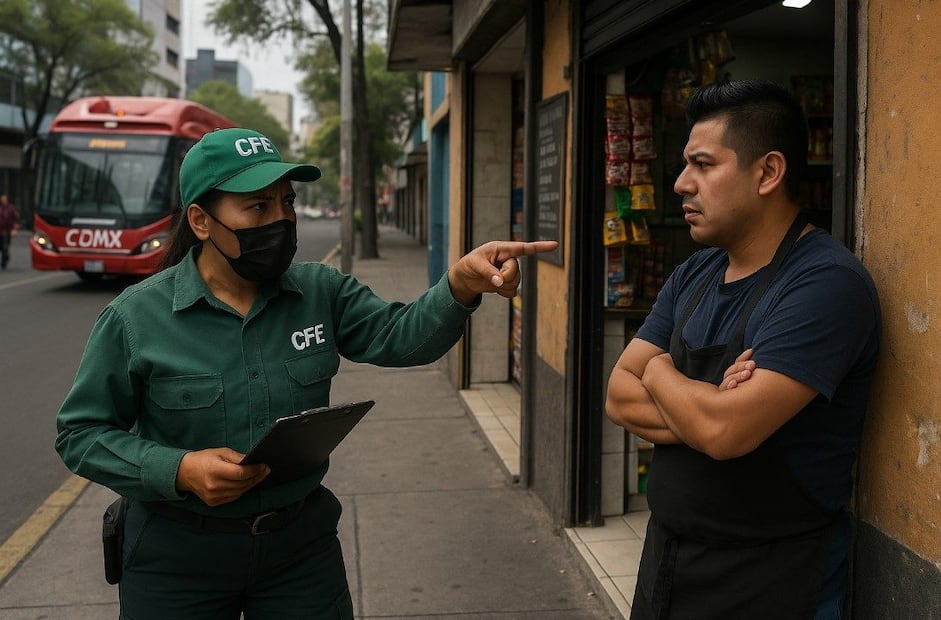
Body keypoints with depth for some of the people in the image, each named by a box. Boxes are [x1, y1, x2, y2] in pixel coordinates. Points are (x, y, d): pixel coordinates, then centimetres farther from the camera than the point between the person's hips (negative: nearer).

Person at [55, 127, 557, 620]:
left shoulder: (322, 292, -2)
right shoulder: (135, 317, -10)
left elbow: (400, 337, -15)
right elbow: (81, 433, -5)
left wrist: (461, 285, -35)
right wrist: (179, 470, -21)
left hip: (303, 544, 3)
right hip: (178, 556, -2)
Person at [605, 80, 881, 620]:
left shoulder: (827, 283, -20)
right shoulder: (694, 275, 5)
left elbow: (723, 431, -28)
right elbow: (620, 397, 0)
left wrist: (660, 372, -8)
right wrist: (704, 409, -18)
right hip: (666, 555, 7)